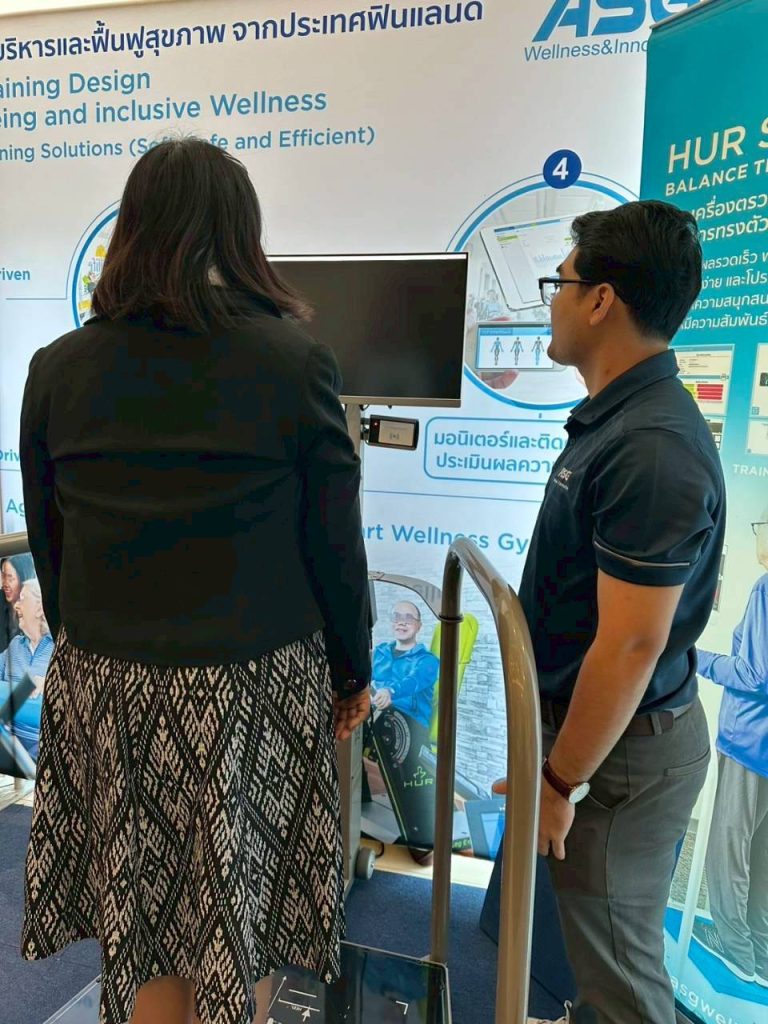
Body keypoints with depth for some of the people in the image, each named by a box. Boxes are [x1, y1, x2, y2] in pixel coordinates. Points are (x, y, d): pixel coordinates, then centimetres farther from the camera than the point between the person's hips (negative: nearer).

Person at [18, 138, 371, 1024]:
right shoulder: (296, 362, -12)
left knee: (143, 915, 22)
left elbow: (46, 543, 4)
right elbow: (335, 543, -9)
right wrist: (352, 669, 6)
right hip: (254, 684, -2)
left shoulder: (57, 369, -3)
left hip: (106, 685, 3)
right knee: (243, 914, 21)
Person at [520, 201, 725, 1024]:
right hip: (603, 726, 9)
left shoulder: (650, 449, -28)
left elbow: (631, 646, -26)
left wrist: (561, 781, -16)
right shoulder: (616, 416, 3)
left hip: (621, 747, -9)